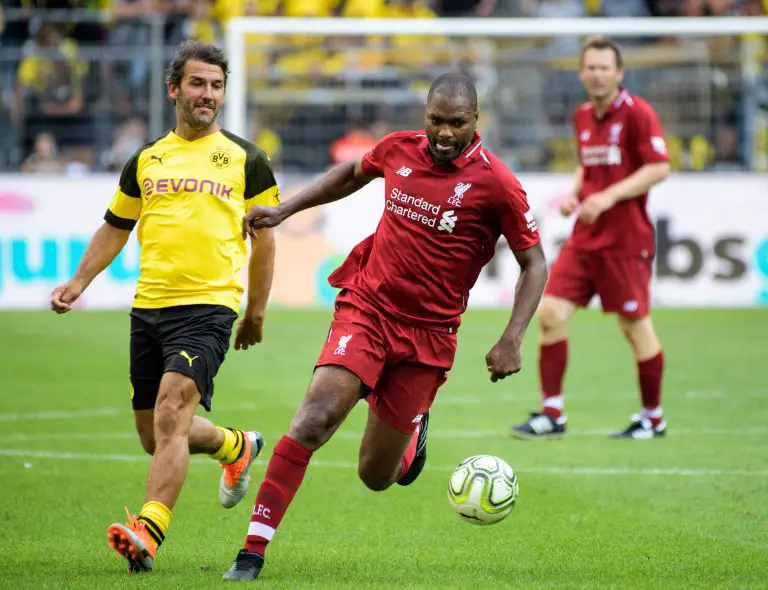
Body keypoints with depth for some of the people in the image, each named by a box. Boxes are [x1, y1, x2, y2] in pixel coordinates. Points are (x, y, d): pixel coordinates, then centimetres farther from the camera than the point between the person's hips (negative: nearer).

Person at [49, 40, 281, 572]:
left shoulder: (246, 159, 5)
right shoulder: (145, 161, 14)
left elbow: (263, 238, 11)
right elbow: (115, 229, 23)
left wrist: (256, 311, 11)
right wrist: (79, 282, 11)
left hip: (209, 306, -5)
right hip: (149, 306, 5)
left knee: (170, 414, -22)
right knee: (156, 437, 10)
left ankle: (148, 534, -27)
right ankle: (237, 447, 39)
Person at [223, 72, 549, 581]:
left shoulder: (495, 183, -10)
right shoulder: (400, 149, 1)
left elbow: (535, 263, -2)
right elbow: (354, 173, 24)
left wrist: (511, 341, -12)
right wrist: (284, 210, 19)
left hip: (427, 333, -1)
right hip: (365, 309, 1)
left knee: (376, 476, 6)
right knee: (315, 419, -23)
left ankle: (413, 430, 44)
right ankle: (252, 552, -21)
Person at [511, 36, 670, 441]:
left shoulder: (636, 113, -10)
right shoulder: (582, 117, 12)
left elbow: (658, 169, -15)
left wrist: (608, 197, -21)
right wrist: (575, 194, 7)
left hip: (625, 238, -7)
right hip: (585, 237, 7)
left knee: (634, 325, 1)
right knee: (551, 313, -4)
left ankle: (652, 419, 16)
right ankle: (552, 414, 2)